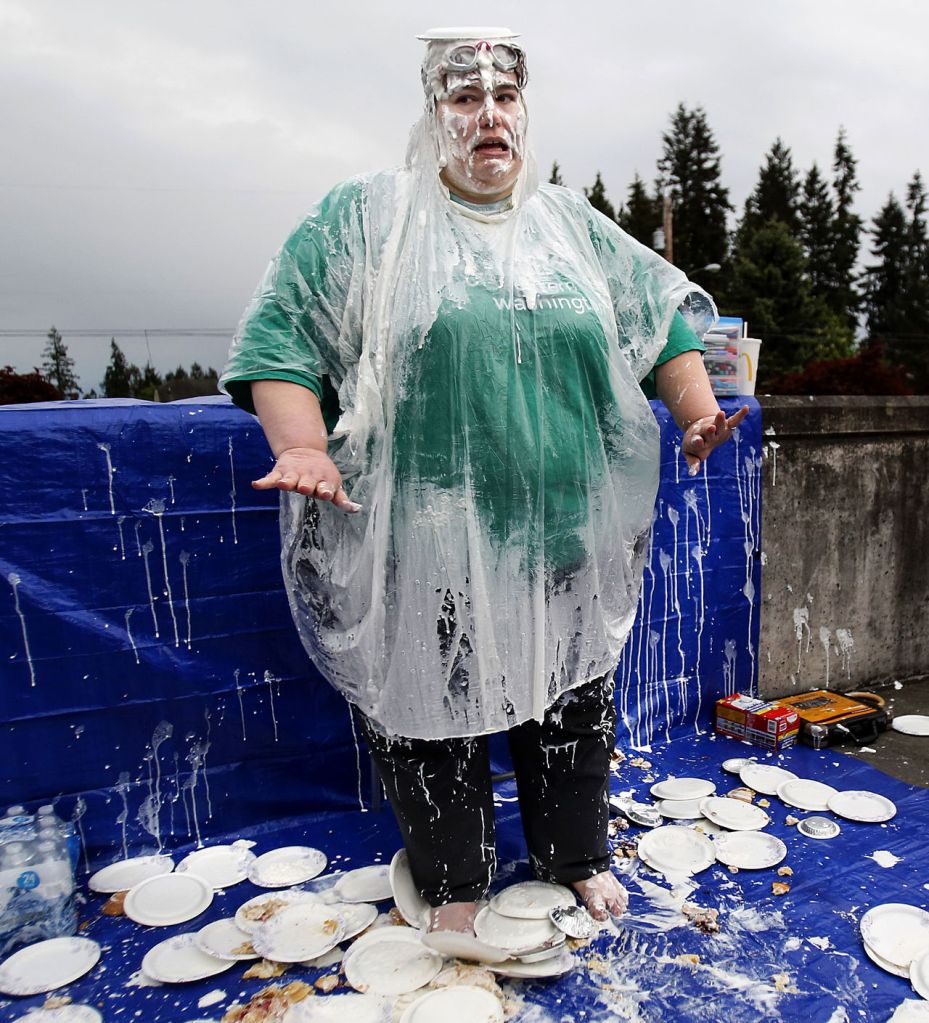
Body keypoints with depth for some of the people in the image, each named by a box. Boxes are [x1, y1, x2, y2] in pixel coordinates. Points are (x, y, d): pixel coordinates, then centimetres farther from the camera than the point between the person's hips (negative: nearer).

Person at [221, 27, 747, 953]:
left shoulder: (572, 223, 13)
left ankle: (576, 857, 43)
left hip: (567, 534, 4)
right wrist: (301, 445, -19)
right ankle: (454, 886, 35)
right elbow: (281, 332, -4)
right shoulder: (365, 217, 2)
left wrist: (698, 414, 0)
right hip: (427, 546, -3)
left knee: (572, 701, 17)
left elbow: (662, 319, 15)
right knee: (432, 708, 9)